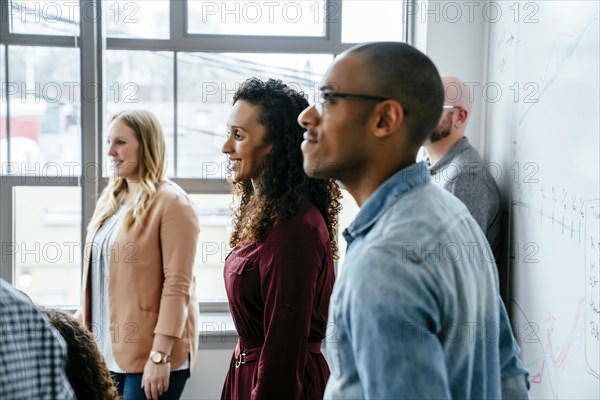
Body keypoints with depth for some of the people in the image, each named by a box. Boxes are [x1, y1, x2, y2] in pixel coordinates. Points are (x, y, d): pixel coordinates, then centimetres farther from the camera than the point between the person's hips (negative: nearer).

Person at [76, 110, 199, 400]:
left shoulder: (171, 202, -11)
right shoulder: (110, 200, 11)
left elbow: (177, 285, -17)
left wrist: (160, 356, -20)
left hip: (148, 354, -7)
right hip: (108, 351, 7)